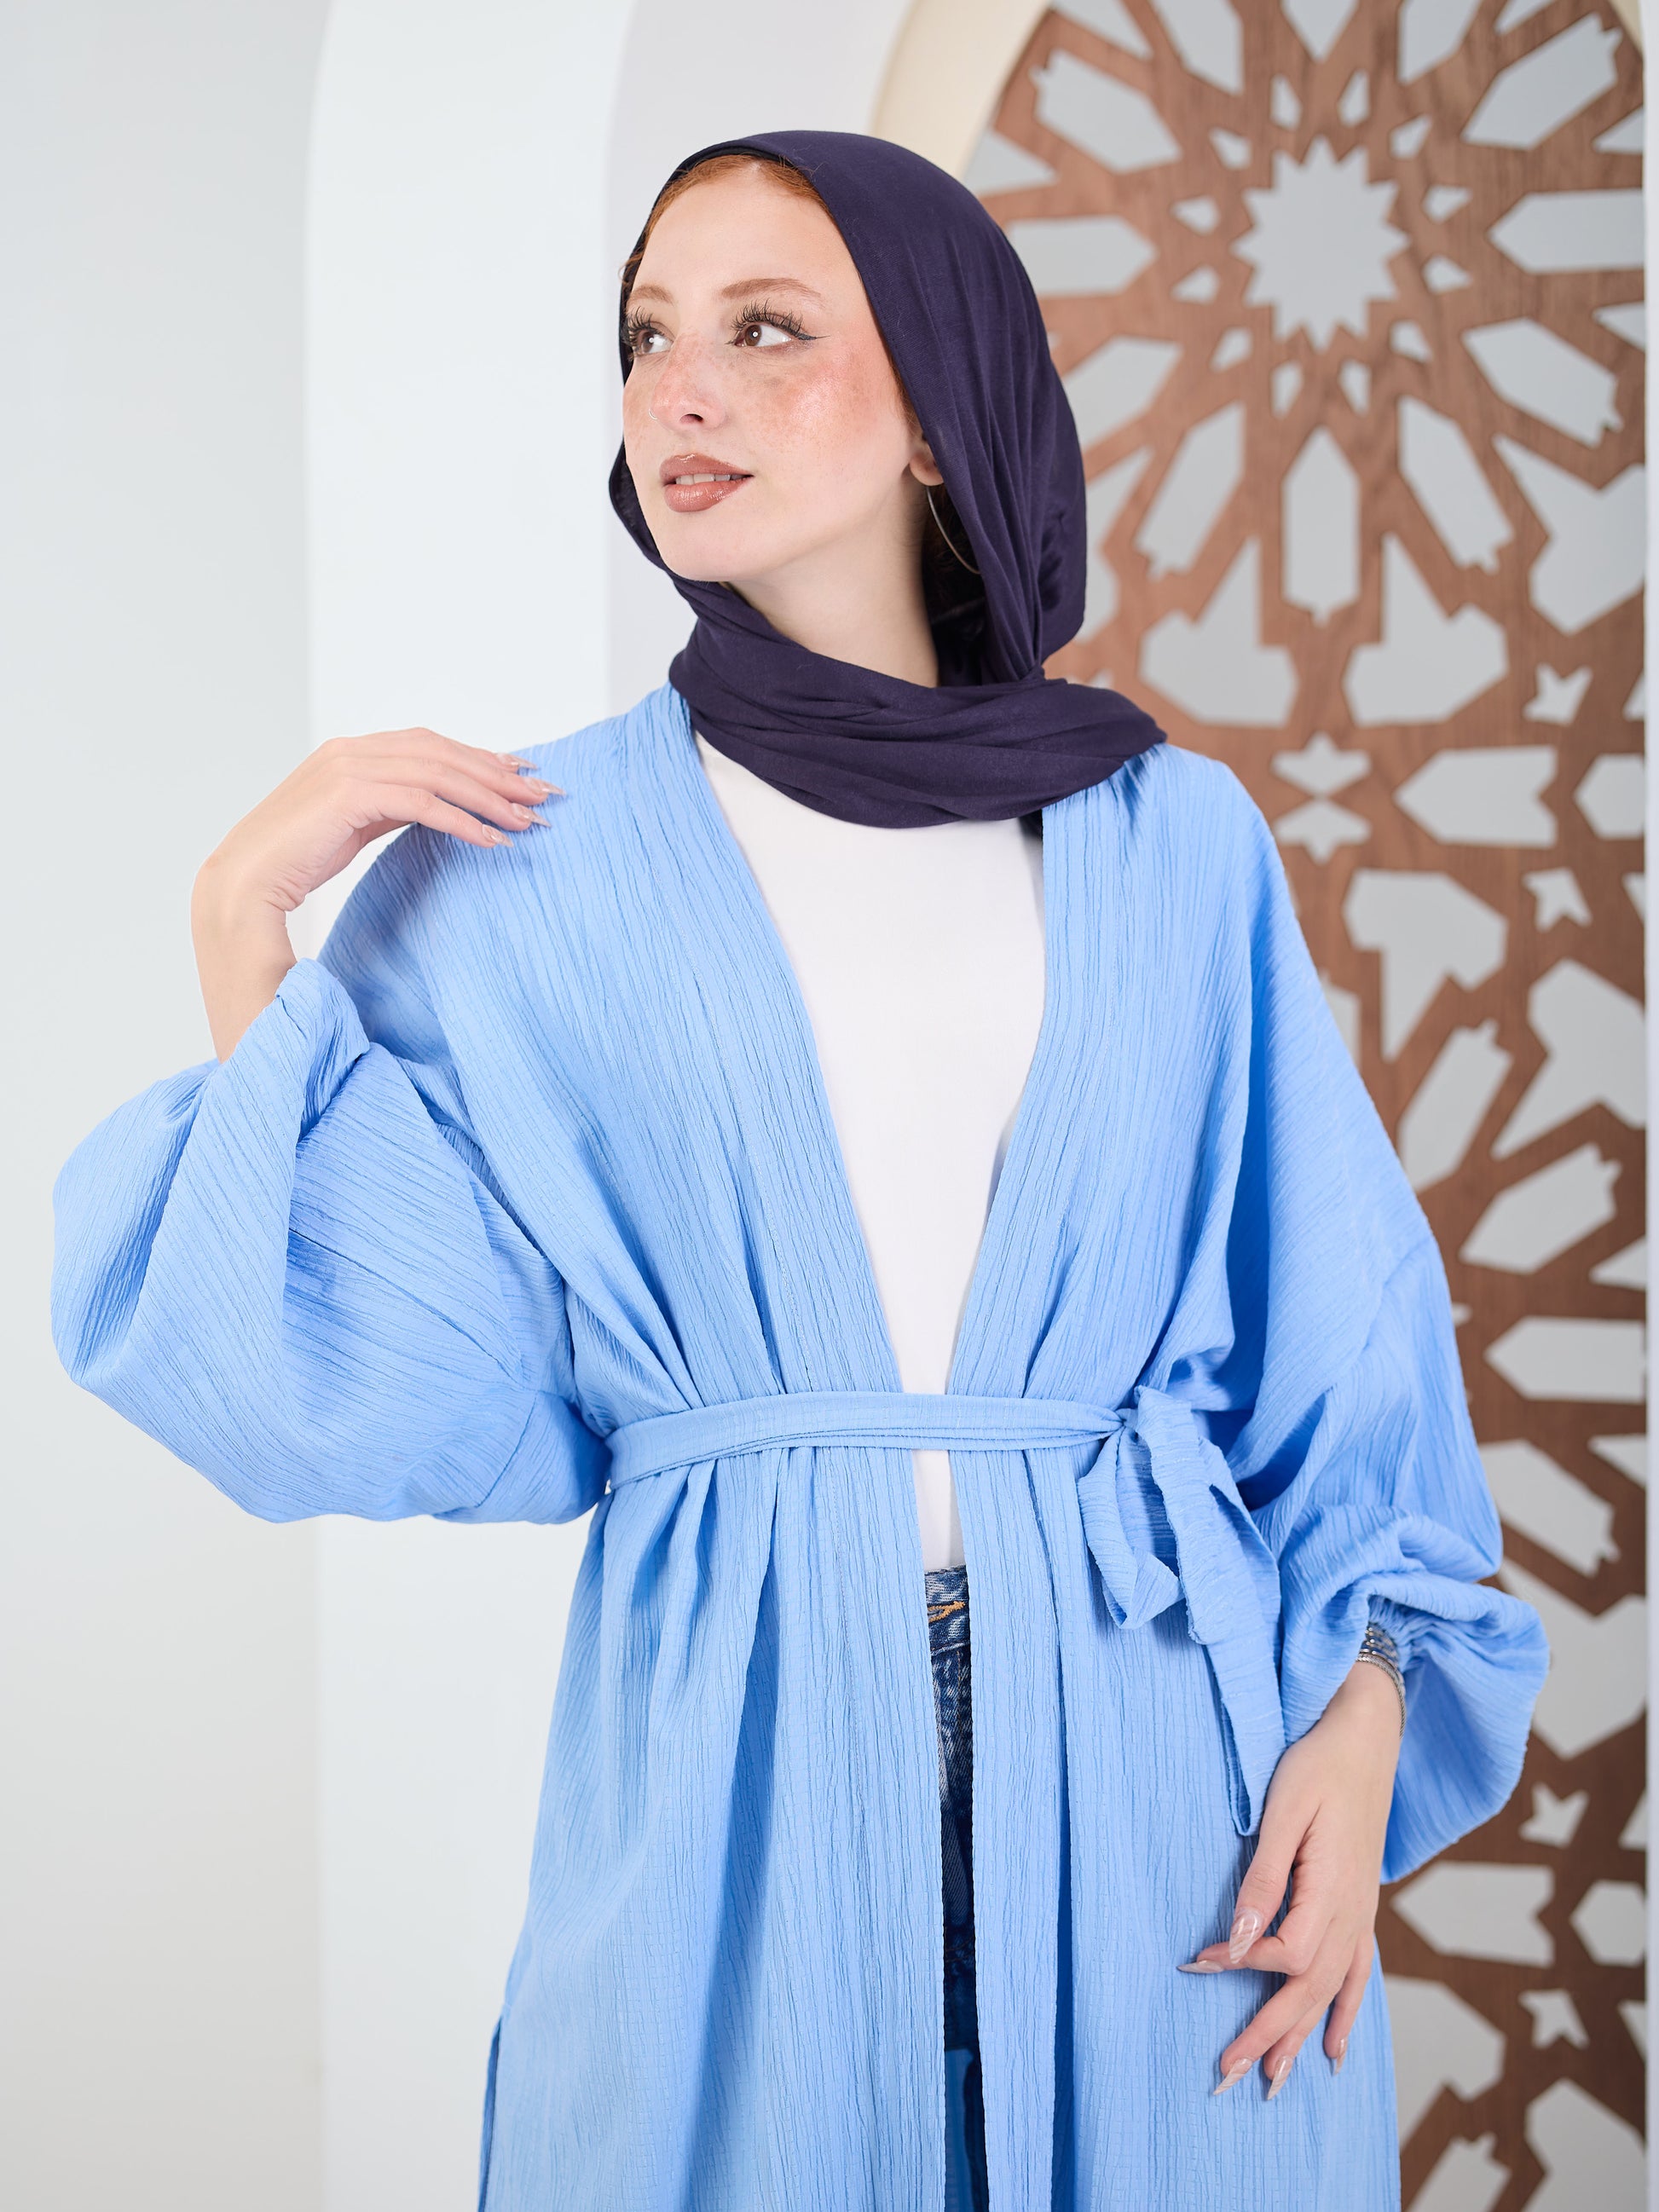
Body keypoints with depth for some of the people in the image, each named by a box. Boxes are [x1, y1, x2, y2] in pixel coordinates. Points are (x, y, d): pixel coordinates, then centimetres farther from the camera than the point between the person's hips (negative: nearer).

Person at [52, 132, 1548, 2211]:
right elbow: (358, 1392, -3)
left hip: (1150, 1741, 1)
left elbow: (1340, 1325, 6)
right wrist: (246, 920, -7)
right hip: (735, 1750, -1)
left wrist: (1362, 1720, -6)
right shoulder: (528, 857, 3)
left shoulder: (1168, 844, 5)